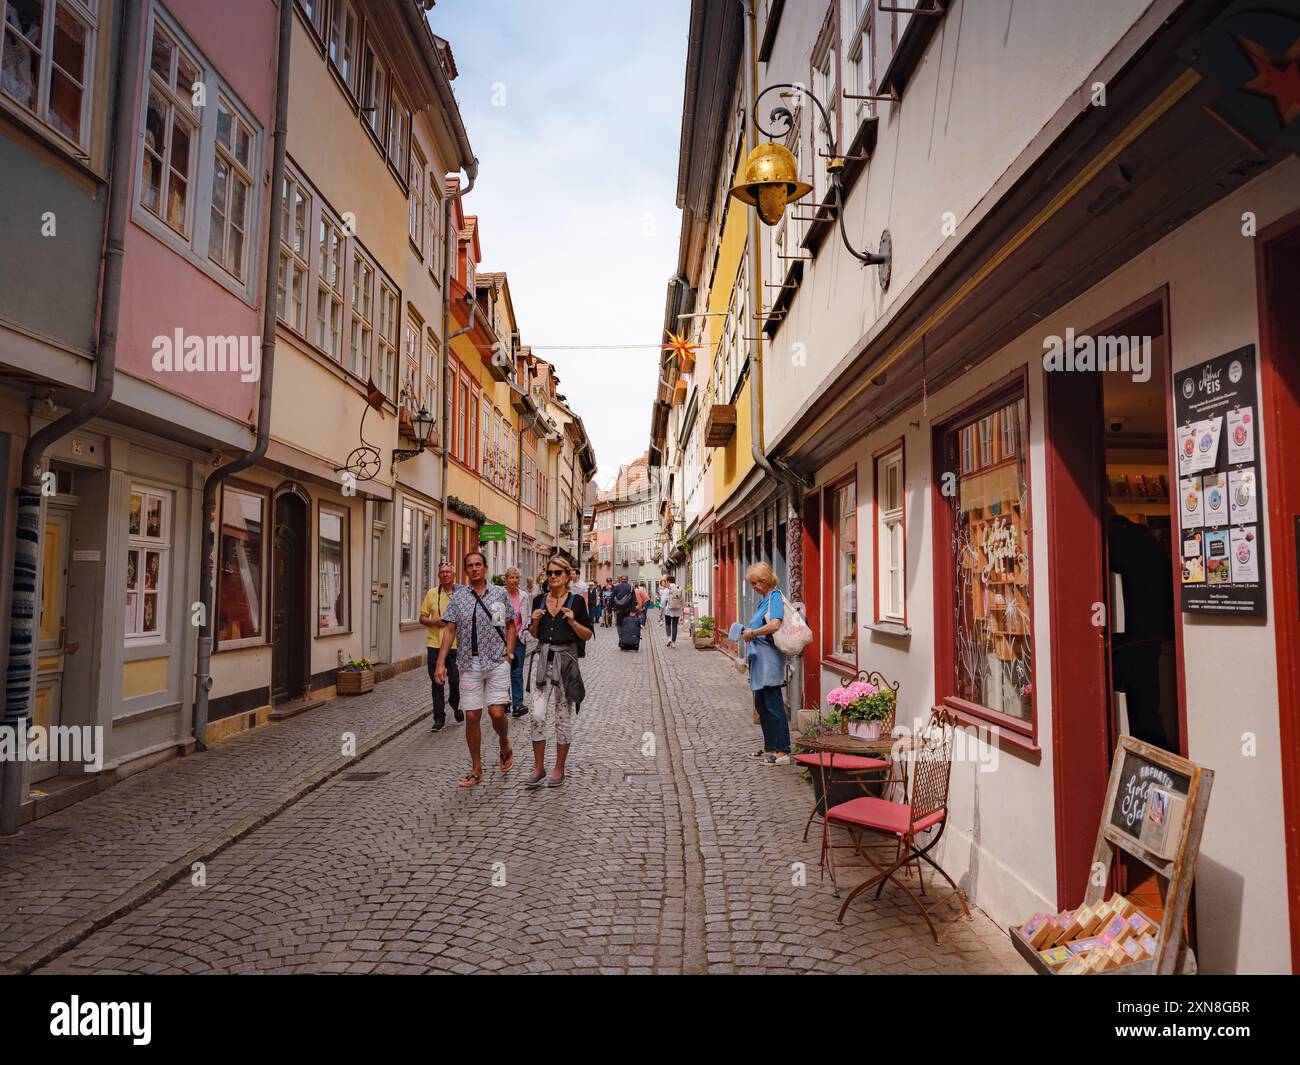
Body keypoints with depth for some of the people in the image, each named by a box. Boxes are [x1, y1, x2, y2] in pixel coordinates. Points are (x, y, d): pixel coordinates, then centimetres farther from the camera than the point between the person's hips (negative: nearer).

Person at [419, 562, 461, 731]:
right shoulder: (432, 594, 6)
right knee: (437, 683, 4)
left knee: (455, 681, -1)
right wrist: (434, 621, -10)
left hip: (456, 645, -1)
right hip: (435, 644, 1)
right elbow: (422, 618, 9)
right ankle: (439, 718, 14)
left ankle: (455, 705, 29)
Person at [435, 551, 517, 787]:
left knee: (497, 712, -10)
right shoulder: (458, 596, 4)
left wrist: (508, 654, 0)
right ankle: (476, 770, 16)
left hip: (497, 663, -1)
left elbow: (510, 625, 11)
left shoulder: (500, 593, 4)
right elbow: (450, 630, 2)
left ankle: (505, 745, 23)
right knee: (472, 716, 2)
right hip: (470, 664, 1)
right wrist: (441, 663, -6)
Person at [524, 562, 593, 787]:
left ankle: (559, 769, 19)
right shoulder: (540, 600, 8)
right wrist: (535, 621, -3)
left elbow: (588, 635, -1)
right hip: (542, 658, 3)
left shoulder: (576, 601, -3)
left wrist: (573, 621, -17)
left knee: (562, 718, 6)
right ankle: (538, 768, 9)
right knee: (536, 715, -5)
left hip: (566, 660, -3)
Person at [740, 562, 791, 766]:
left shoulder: (775, 597, -12)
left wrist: (752, 633, -13)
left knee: (774, 705, -7)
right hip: (760, 658, 10)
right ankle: (770, 747, 25)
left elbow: (774, 625, -25)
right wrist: (749, 632, 5)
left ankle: (783, 751, -3)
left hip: (770, 658, -10)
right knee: (761, 705, 15)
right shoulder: (763, 599, 17)